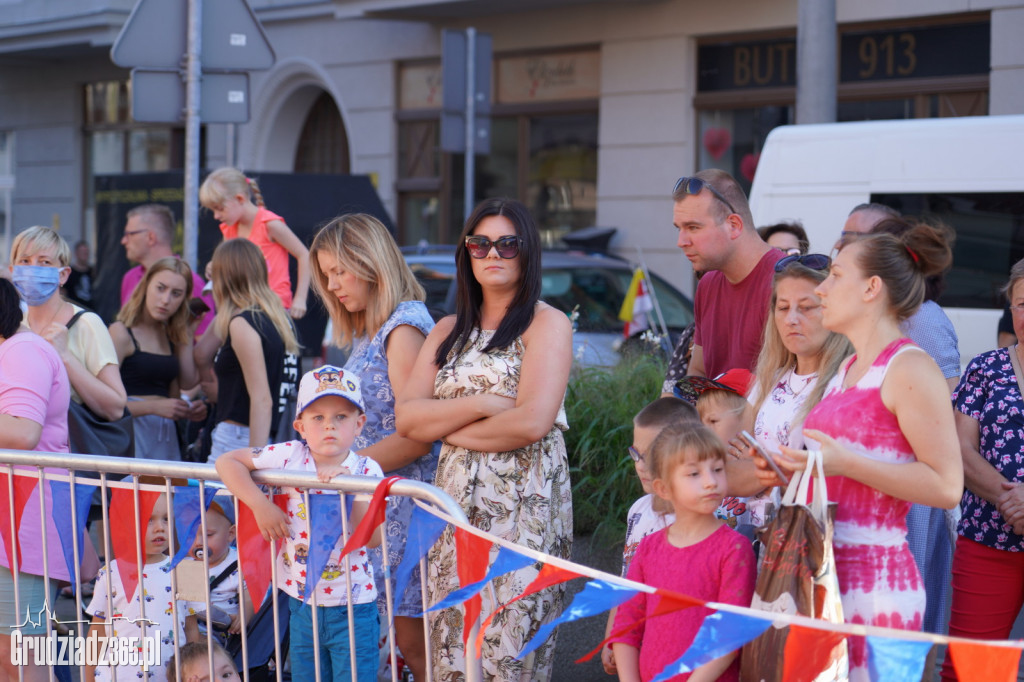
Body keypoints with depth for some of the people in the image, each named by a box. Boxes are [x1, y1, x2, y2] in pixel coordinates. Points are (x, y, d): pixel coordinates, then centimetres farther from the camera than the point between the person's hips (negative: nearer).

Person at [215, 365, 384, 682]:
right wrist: (260, 505, -14)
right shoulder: (290, 457, -6)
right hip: (302, 603, 2)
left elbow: (374, 538, -17)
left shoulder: (366, 470, -8)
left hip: (353, 609, -2)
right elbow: (227, 462, -4)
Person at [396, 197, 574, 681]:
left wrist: (446, 427, -2)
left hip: (523, 505, -5)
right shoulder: (449, 331, 16)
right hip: (456, 500, 5)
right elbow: (406, 417, 6)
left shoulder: (547, 324, 0)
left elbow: (531, 422, -14)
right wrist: (479, 405, -9)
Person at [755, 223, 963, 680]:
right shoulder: (848, 368, 19)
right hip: (819, 574, 8)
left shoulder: (909, 368, -8)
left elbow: (946, 486, -16)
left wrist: (844, 463, -19)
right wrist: (786, 473, 13)